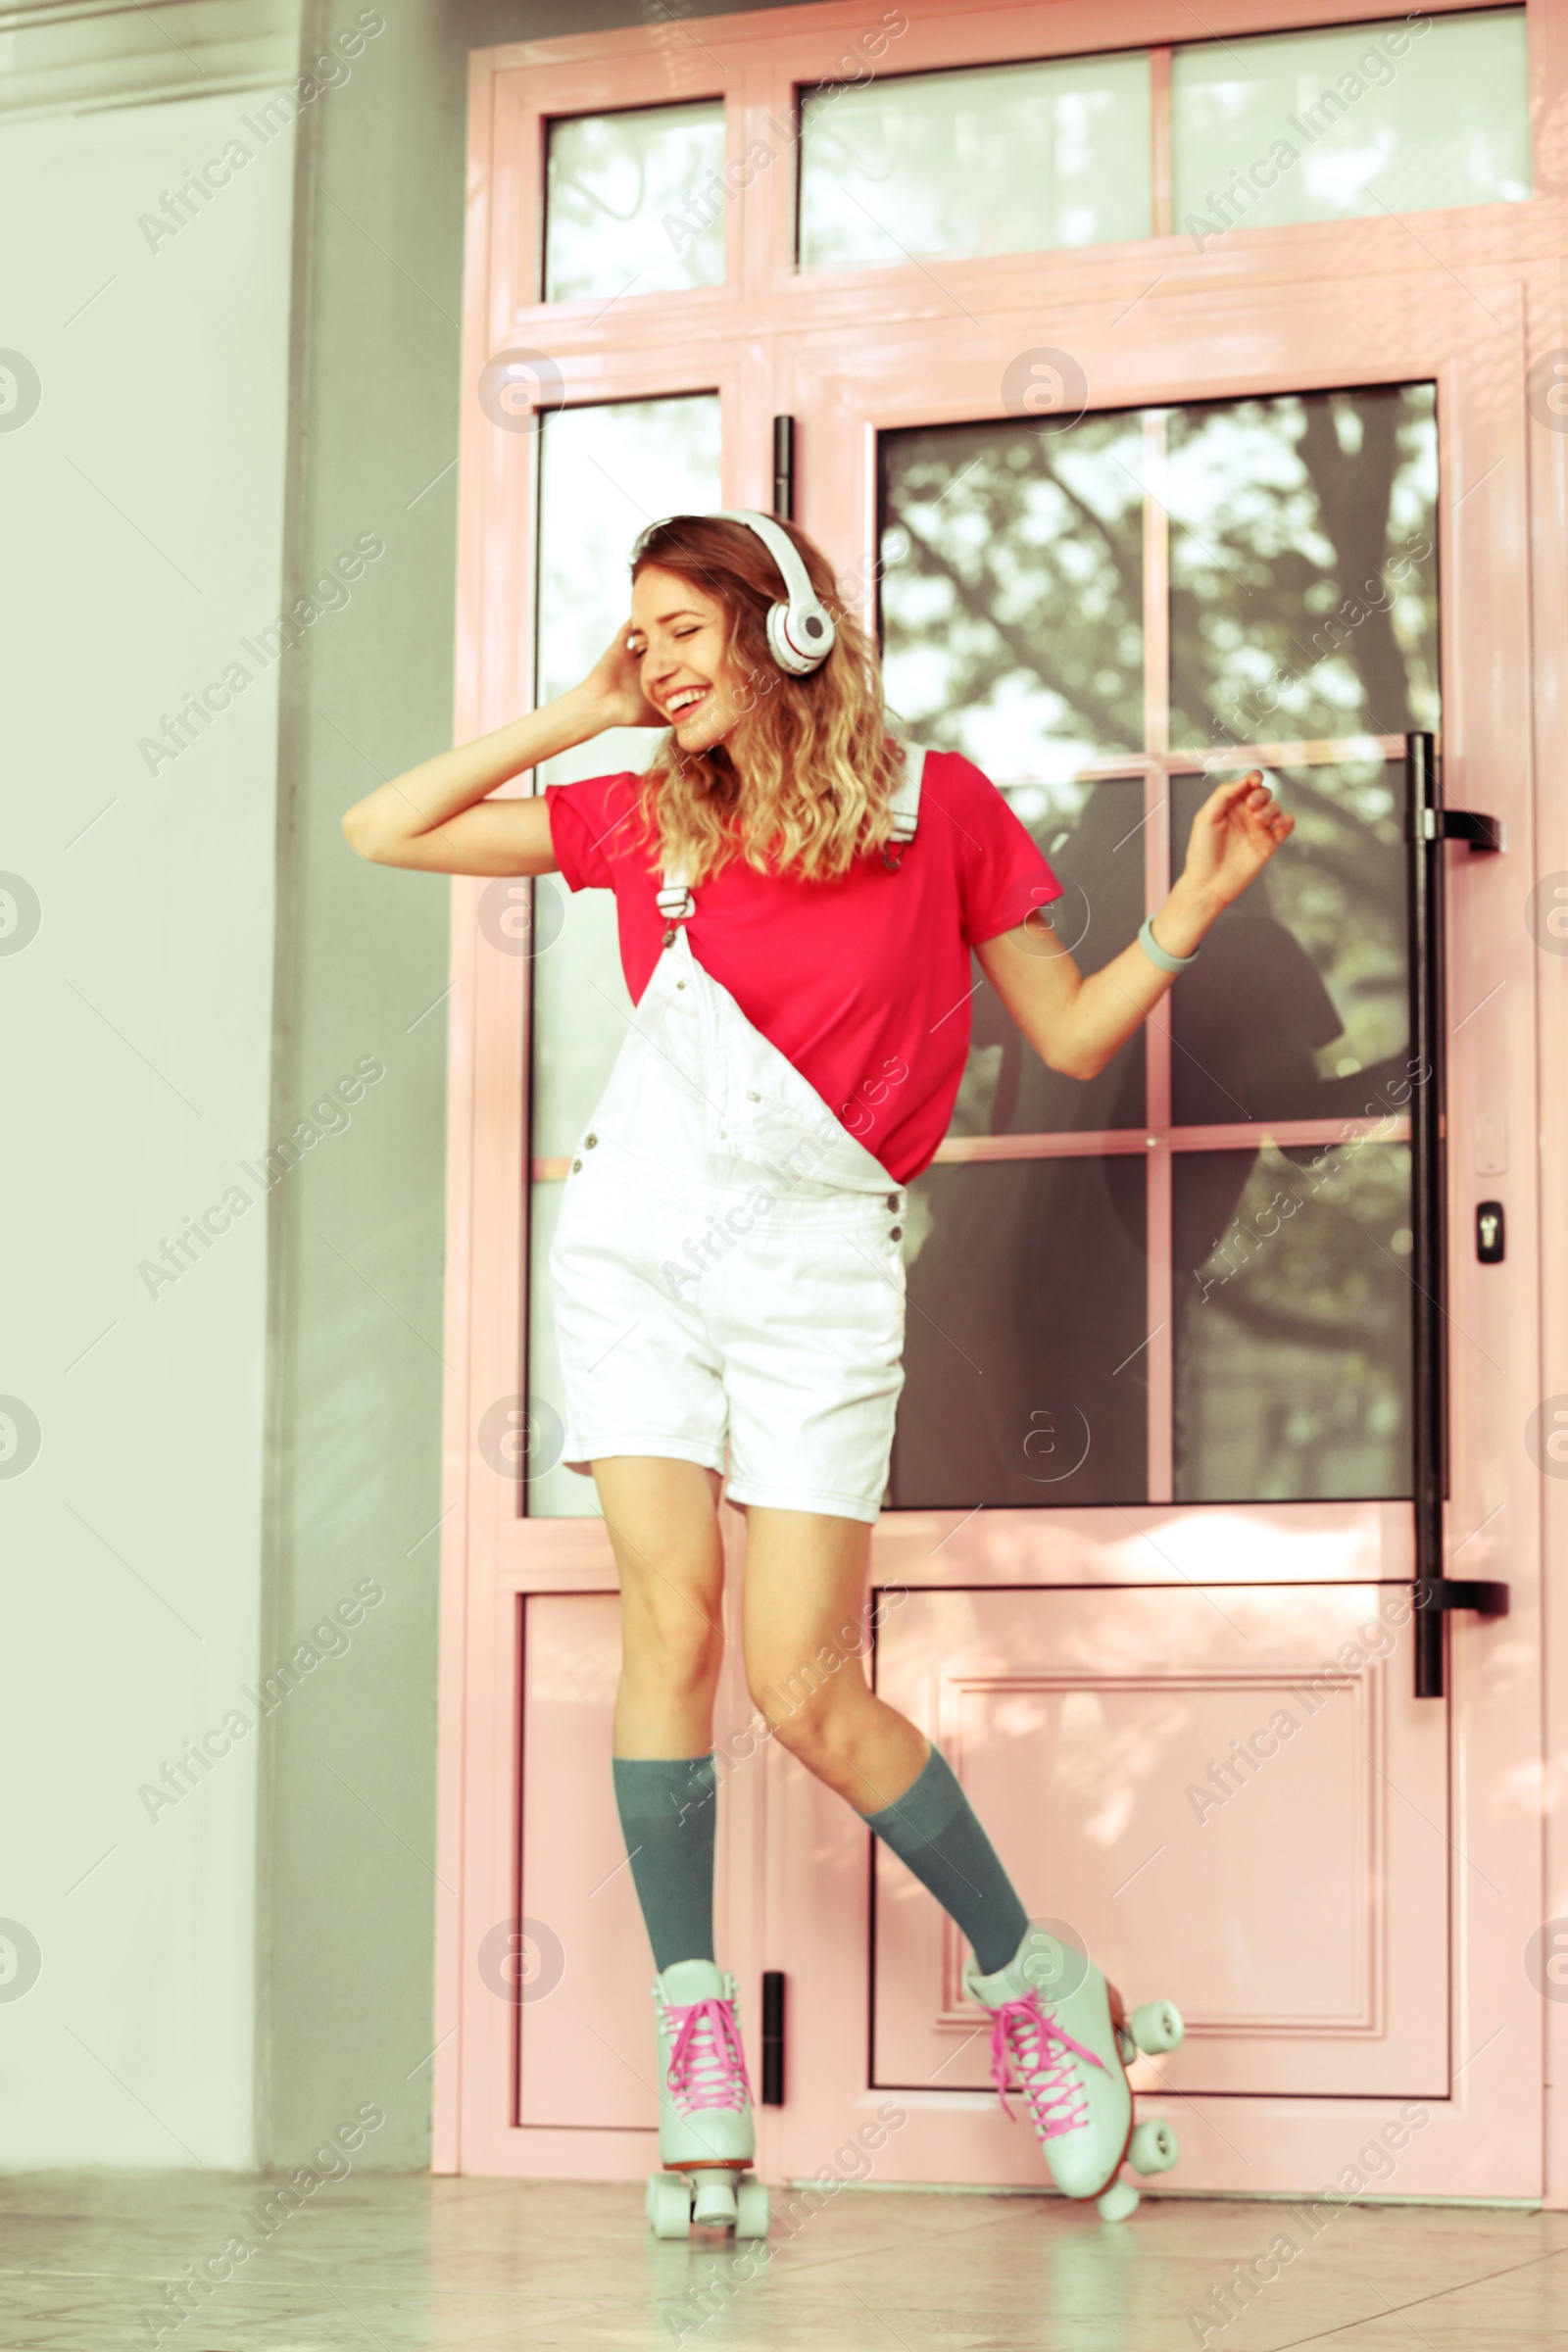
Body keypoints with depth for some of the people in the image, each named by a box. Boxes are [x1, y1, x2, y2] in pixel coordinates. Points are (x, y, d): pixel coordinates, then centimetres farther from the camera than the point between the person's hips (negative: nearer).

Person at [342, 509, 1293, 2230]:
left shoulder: (938, 803, 4)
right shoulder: (645, 821, 9)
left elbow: (1071, 1035, 9)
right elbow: (380, 833, 9)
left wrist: (1194, 905, -4)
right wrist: (581, 714, 7)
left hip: (818, 1260, -2)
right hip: (638, 1238, 3)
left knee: (802, 1685, -7)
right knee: (669, 1623, -8)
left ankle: (1034, 1979, 14)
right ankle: (694, 2037, 0)